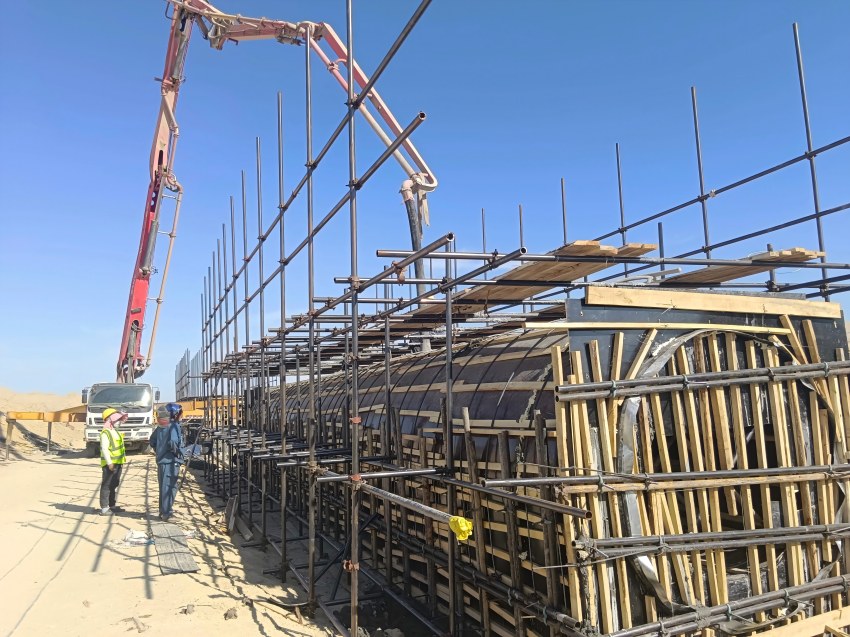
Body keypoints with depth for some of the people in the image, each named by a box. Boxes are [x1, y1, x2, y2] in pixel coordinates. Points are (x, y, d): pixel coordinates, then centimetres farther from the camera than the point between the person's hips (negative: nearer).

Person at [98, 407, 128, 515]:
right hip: (110, 464, -10)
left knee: (113, 485, 16)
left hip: (117, 464, 10)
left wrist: (121, 462, 19)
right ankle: (104, 508, -3)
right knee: (106, 486, -6)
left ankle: (112, 506, 25)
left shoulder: (115, 431, 16)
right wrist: (109, 463, -23)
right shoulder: (105, 433, -14)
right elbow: (104, 449, -20)